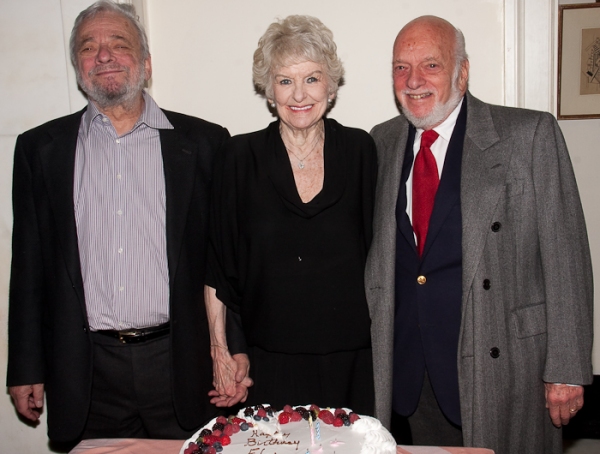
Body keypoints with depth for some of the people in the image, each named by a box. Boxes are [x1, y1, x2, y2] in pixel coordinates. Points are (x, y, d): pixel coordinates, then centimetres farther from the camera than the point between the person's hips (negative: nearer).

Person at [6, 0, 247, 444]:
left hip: (182, 366, -1)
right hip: (86, 376, 1)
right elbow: (30, 264, 7)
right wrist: (26, 369, 7)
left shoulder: (203, 142, 1)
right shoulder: (41, 148, 6)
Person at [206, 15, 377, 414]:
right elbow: (218, 264, 1)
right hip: (269, 362, -1)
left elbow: (375, 250, 5)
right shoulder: (241, 156, -3)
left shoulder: (359, 150, 0)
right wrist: (220, 350, 0)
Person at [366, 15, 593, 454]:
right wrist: (369, 344, 7)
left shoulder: (530, 135, -7)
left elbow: (565, 258, -8)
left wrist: (567, 369, -10)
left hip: (501, 364, -4)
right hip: (411, 367, 4)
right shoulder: (382, 143, 7)